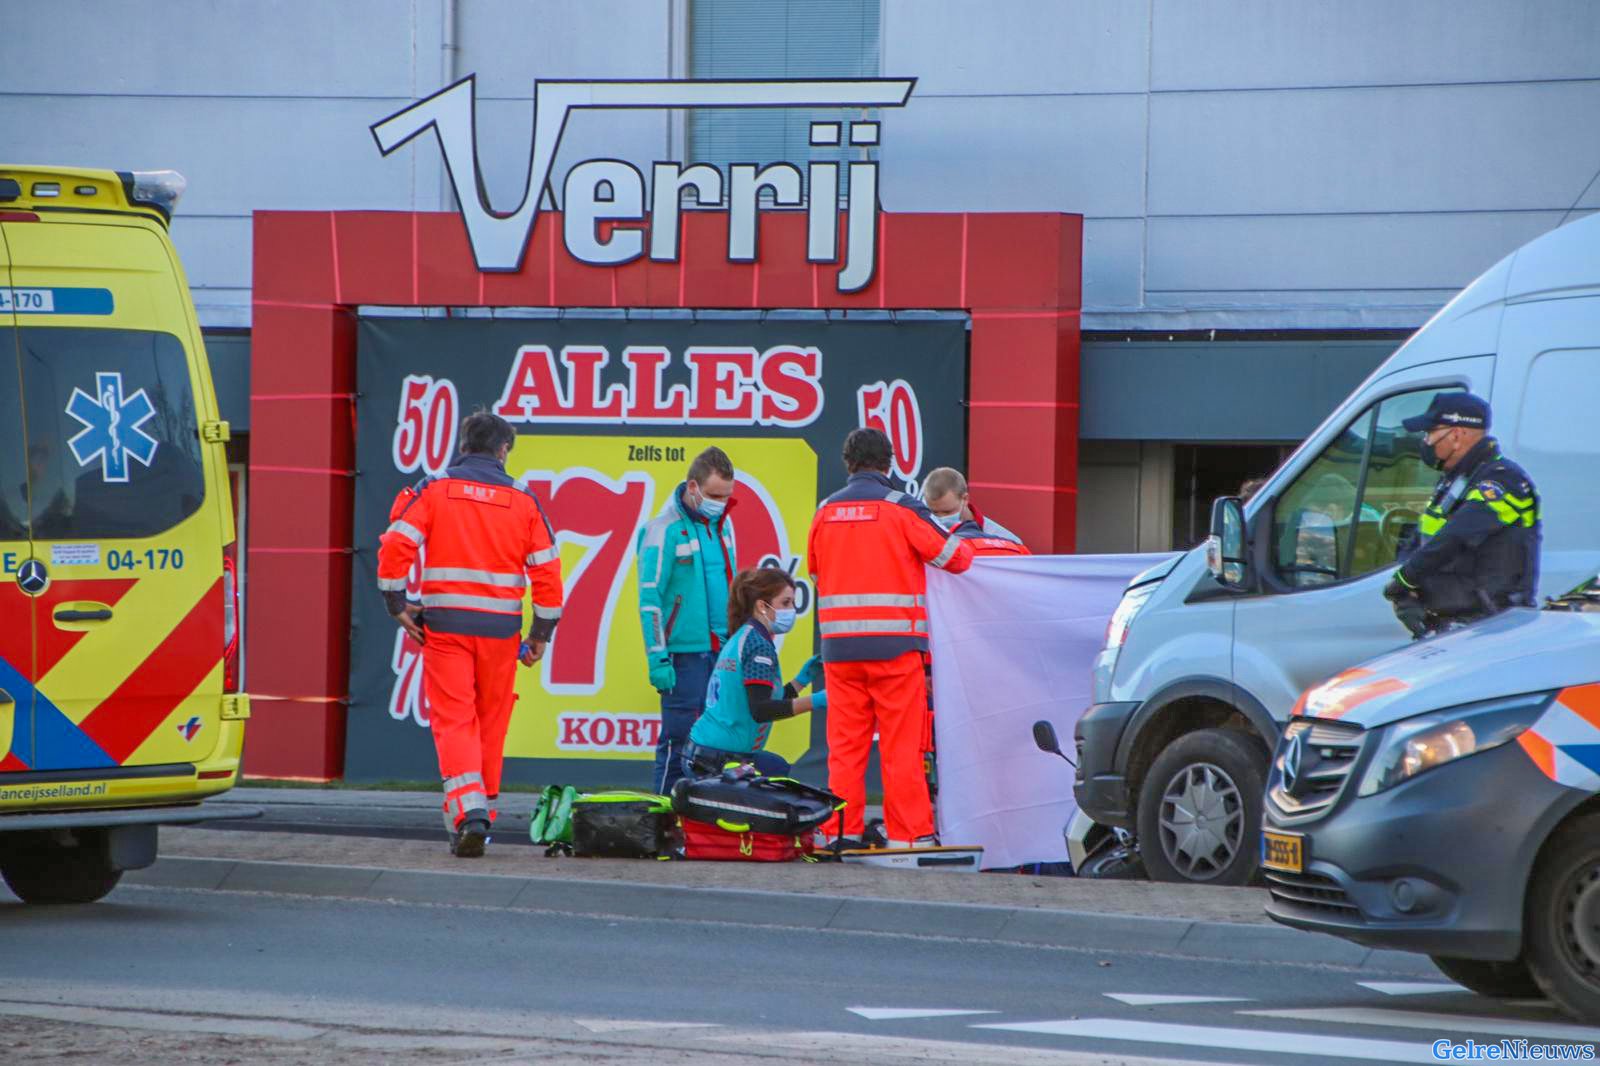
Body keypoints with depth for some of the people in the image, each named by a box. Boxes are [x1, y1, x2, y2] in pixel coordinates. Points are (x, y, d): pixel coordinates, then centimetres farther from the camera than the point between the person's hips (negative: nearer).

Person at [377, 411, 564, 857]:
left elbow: (395, 547, -8)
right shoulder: (524, 502, 4)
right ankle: (483, 806, 21)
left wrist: (398, 605, 1)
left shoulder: (432, 491, 1)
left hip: (445, 625, -1)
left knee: (453, 722, -3)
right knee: (491, 724, 14)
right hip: (500, 629, 1)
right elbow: (547, 571, 3)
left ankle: (467, 809, -20)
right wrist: (541, 634, 11)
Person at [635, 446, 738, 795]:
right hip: (684, 650, -7)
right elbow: (649, 598, -11)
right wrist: (657, 658, -15)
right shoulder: (665, 528, -10)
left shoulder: (723, 523, 12)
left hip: (723, 649, 7)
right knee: (679, 738, -7)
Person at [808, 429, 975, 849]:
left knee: (845, 744, 7)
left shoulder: (825, 512, 9)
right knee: (901, 744, -1)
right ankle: (909, 832, -1)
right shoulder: (901, 508, -5)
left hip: (839, 645, 4)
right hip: (895, 644, -4)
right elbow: (956, 557, -1)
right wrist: (958, 540, 21)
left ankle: (842, 831, 5)